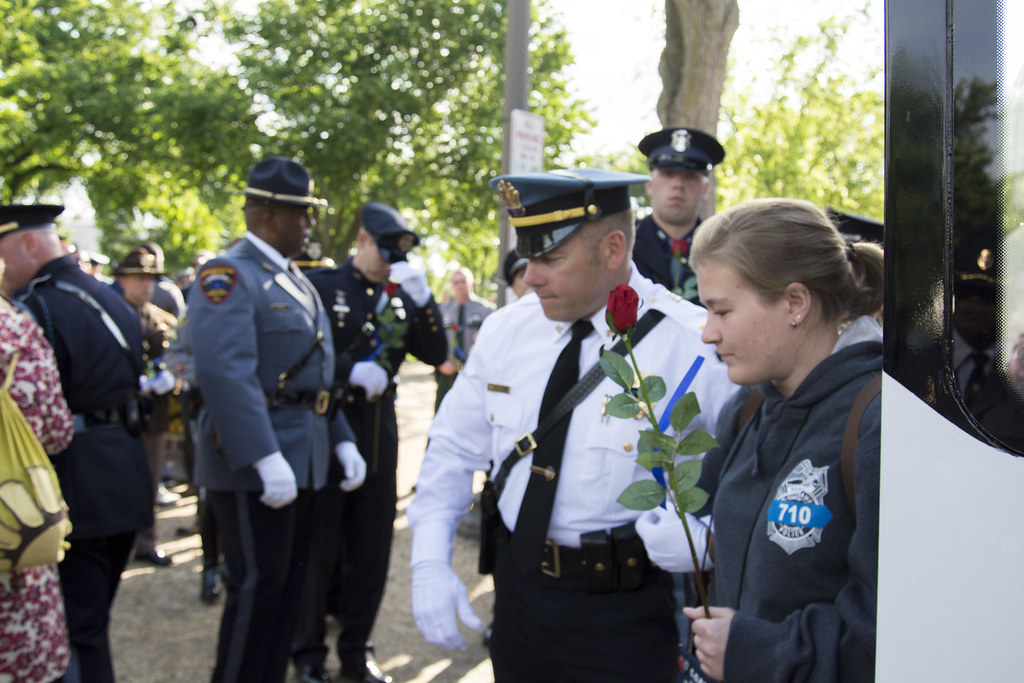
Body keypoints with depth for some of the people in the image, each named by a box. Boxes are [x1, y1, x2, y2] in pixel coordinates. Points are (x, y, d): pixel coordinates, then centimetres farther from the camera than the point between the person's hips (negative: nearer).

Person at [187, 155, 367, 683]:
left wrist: (342, 440, 12)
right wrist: (266, 459, -29)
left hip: (302, 456, 9)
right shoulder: (228, 275, -12)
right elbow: (225, 373, -24)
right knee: (258, 585, -1)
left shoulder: (295, 280, 17)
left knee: (290, 582, 15)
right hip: (253, 458, -9)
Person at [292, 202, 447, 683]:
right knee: (319, 550, 5)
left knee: (372, 550, 10)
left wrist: (423, 299, -11)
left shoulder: (401, 298, 9)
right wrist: (352, 371, -20)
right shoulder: (321, 285, -5)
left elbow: (436, 355, 2)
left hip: (380, 438, 5)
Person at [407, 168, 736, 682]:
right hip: (518, 587, 5)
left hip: (626, 612, -5)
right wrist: (430, 562, -1)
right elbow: (454, 448, 8)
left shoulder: (696, 345, -17)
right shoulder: (507, 329, -1)